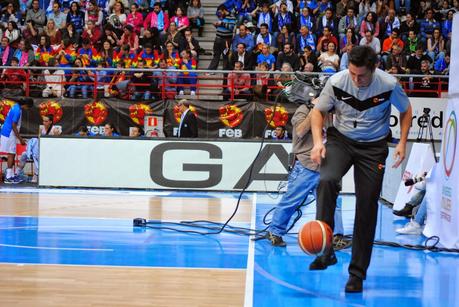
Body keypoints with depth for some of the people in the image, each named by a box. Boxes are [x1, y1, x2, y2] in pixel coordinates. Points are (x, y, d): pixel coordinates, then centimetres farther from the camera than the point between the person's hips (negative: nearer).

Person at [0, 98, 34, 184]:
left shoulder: (16, 107, 9)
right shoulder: (17, 111, -21)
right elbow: (14, 126, -20)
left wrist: (19, 137, 20)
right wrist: (20, 139, -15)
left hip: (8, 134, 10)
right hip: (9, 135, -10)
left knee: (12, 154, 13)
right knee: (11, 154, -6)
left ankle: (11, 175, 17)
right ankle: (8, 177, -4)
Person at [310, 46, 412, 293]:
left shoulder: (388, 85, -17)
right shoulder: (337, 81, -17)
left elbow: (406, 110, 3)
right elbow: (318, 111, -3)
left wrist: (402, 143, -6)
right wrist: (318, 141, -18)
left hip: (373, 147, 0)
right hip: (340, 139, 0)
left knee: (367, 207, -3)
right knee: (327, 181, -30)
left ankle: (357, 272, 9)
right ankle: (325, 251, -25)